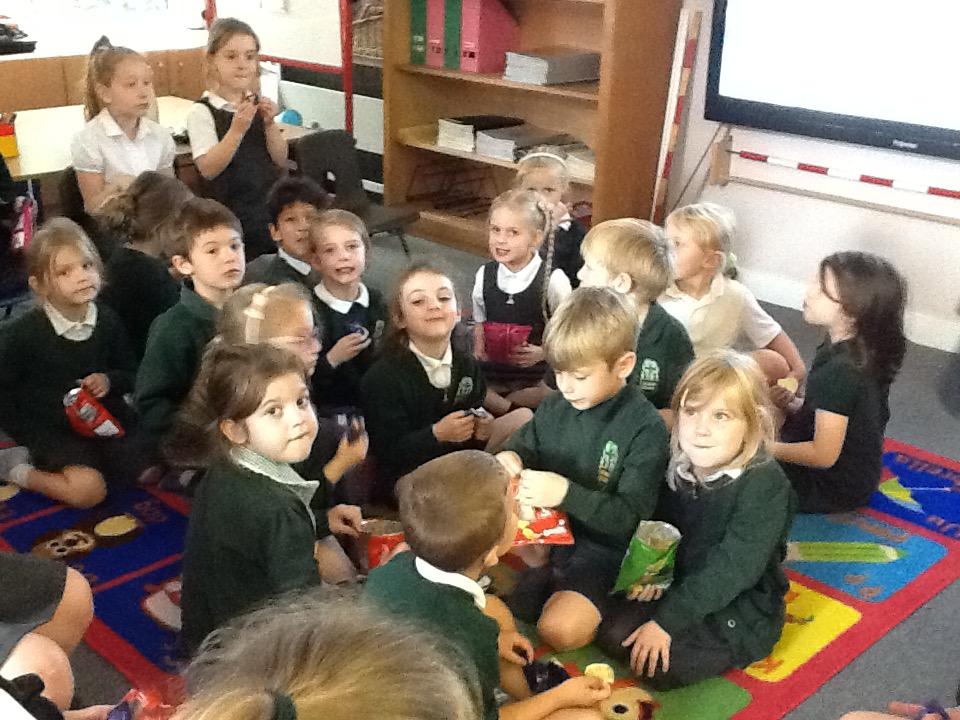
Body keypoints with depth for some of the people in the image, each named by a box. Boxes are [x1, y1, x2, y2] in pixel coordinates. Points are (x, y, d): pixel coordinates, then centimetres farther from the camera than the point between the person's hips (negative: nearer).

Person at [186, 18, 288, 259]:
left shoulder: (259, 104, 7)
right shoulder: (202, 112, -8)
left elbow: (281, 161, 5)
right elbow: (208, 169, -18)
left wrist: (269, 124, -12)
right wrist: (237, 128, -28)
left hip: (273, 203, 5)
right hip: (233, 214, -5)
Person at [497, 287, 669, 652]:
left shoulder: (645, 427, -16)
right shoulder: (556, 405, -1)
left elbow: (631, 517, -19)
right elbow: (525, 444, 14)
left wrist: (566, 493, -32)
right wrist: (510, 458, -12)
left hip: (600, 547, -5)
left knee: (561, 629, -25)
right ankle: (541, 570, 6)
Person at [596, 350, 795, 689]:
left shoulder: (765, 485, -25)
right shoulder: (680, 467, -4)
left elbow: (732, 570, -27)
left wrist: (666, 620, -26)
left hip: (742, 605, -6)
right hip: (683, 586, 6)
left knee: (660, 667, -21)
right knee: (612, 635, -8)